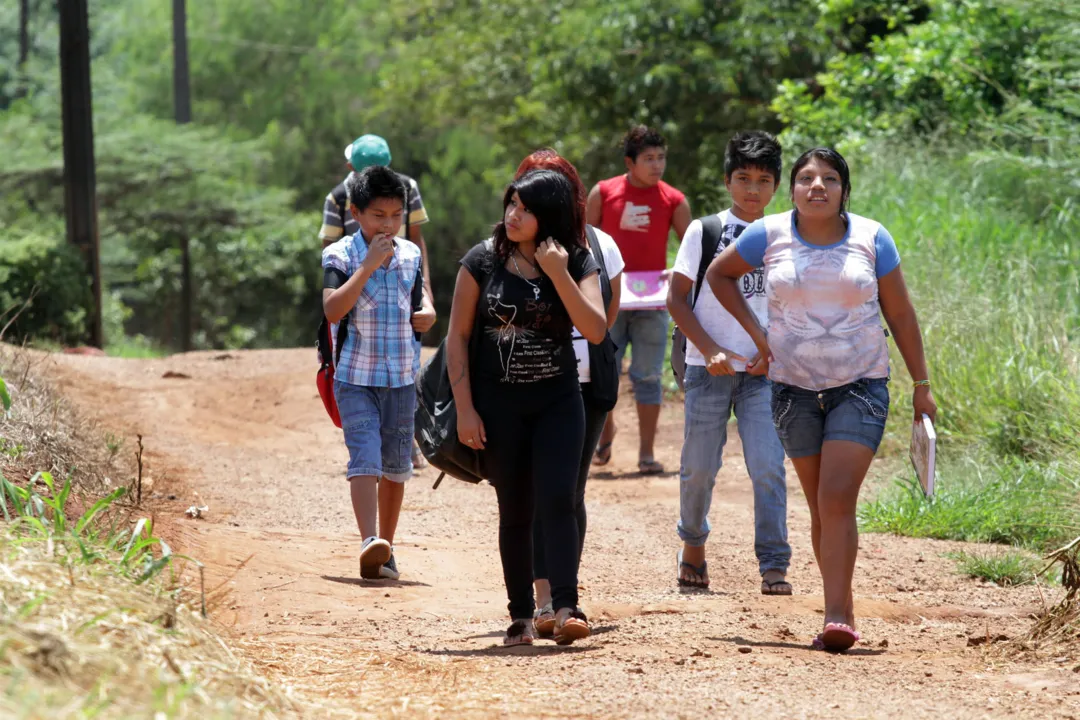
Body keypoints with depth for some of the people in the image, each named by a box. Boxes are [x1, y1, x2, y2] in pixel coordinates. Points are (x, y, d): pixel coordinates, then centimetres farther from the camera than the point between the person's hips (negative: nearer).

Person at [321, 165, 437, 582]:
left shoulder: (410, 255, 8)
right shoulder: (339, 255, -6)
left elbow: (424, 305, 21)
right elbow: (332, 310, -19)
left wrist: (428, 315, -4)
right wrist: (368, 266, -23)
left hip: (402, 378, 5)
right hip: (356, 378, -5)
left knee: (396, 466, 11)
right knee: (364, 459, -18)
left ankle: (386, 549, 22)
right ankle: (369, 543, -30)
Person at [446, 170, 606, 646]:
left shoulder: (577, 264, -3)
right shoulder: (483, 261, -4)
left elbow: (595, 331, -16)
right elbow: (457, 336, -1)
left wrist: (559, 274, -23)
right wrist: (464, 408, -7)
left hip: (558, 401, 0)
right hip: (498, 404, 0)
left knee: (557, 500, -14)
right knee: (514, 511, 5)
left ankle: (566, 608, -20)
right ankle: (521, 617, 12)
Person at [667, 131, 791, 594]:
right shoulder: (704, 231, 2)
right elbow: (677, 299, 0)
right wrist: (710, 351, -11)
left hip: (763, 371, 1)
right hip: (708, 367, -1)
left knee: (768, 467, -11)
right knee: (700, 466, 5)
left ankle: (774, 567, -9)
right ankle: (693, 545, 30)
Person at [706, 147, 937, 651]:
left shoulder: (871, 239, -2)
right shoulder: (770, 236, -1)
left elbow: (901, 316, 5)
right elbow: (719, 274, 16)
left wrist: (921, 386, 5)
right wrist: (756, 333, 6)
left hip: (860, 387, -2)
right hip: (795, 388, 2)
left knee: (838, 499, -16)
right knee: (821, 507, 6)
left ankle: (835, 617, -20)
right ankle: (844, 613, 15)